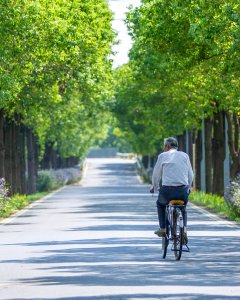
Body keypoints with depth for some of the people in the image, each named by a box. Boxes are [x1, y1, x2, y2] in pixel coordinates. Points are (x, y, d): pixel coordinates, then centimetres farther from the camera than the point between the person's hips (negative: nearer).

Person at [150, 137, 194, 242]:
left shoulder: (162, 156, 6)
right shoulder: (184, 155, 12)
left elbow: (156, 174, 13)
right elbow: (190, 175, 13)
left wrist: (154, 187, 30)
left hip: (167, 190, -2)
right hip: (183, 190, 2)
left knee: (160, 204, 31)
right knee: (183, 208, 31)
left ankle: (162, 228, 21)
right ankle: (184, 229, 11)